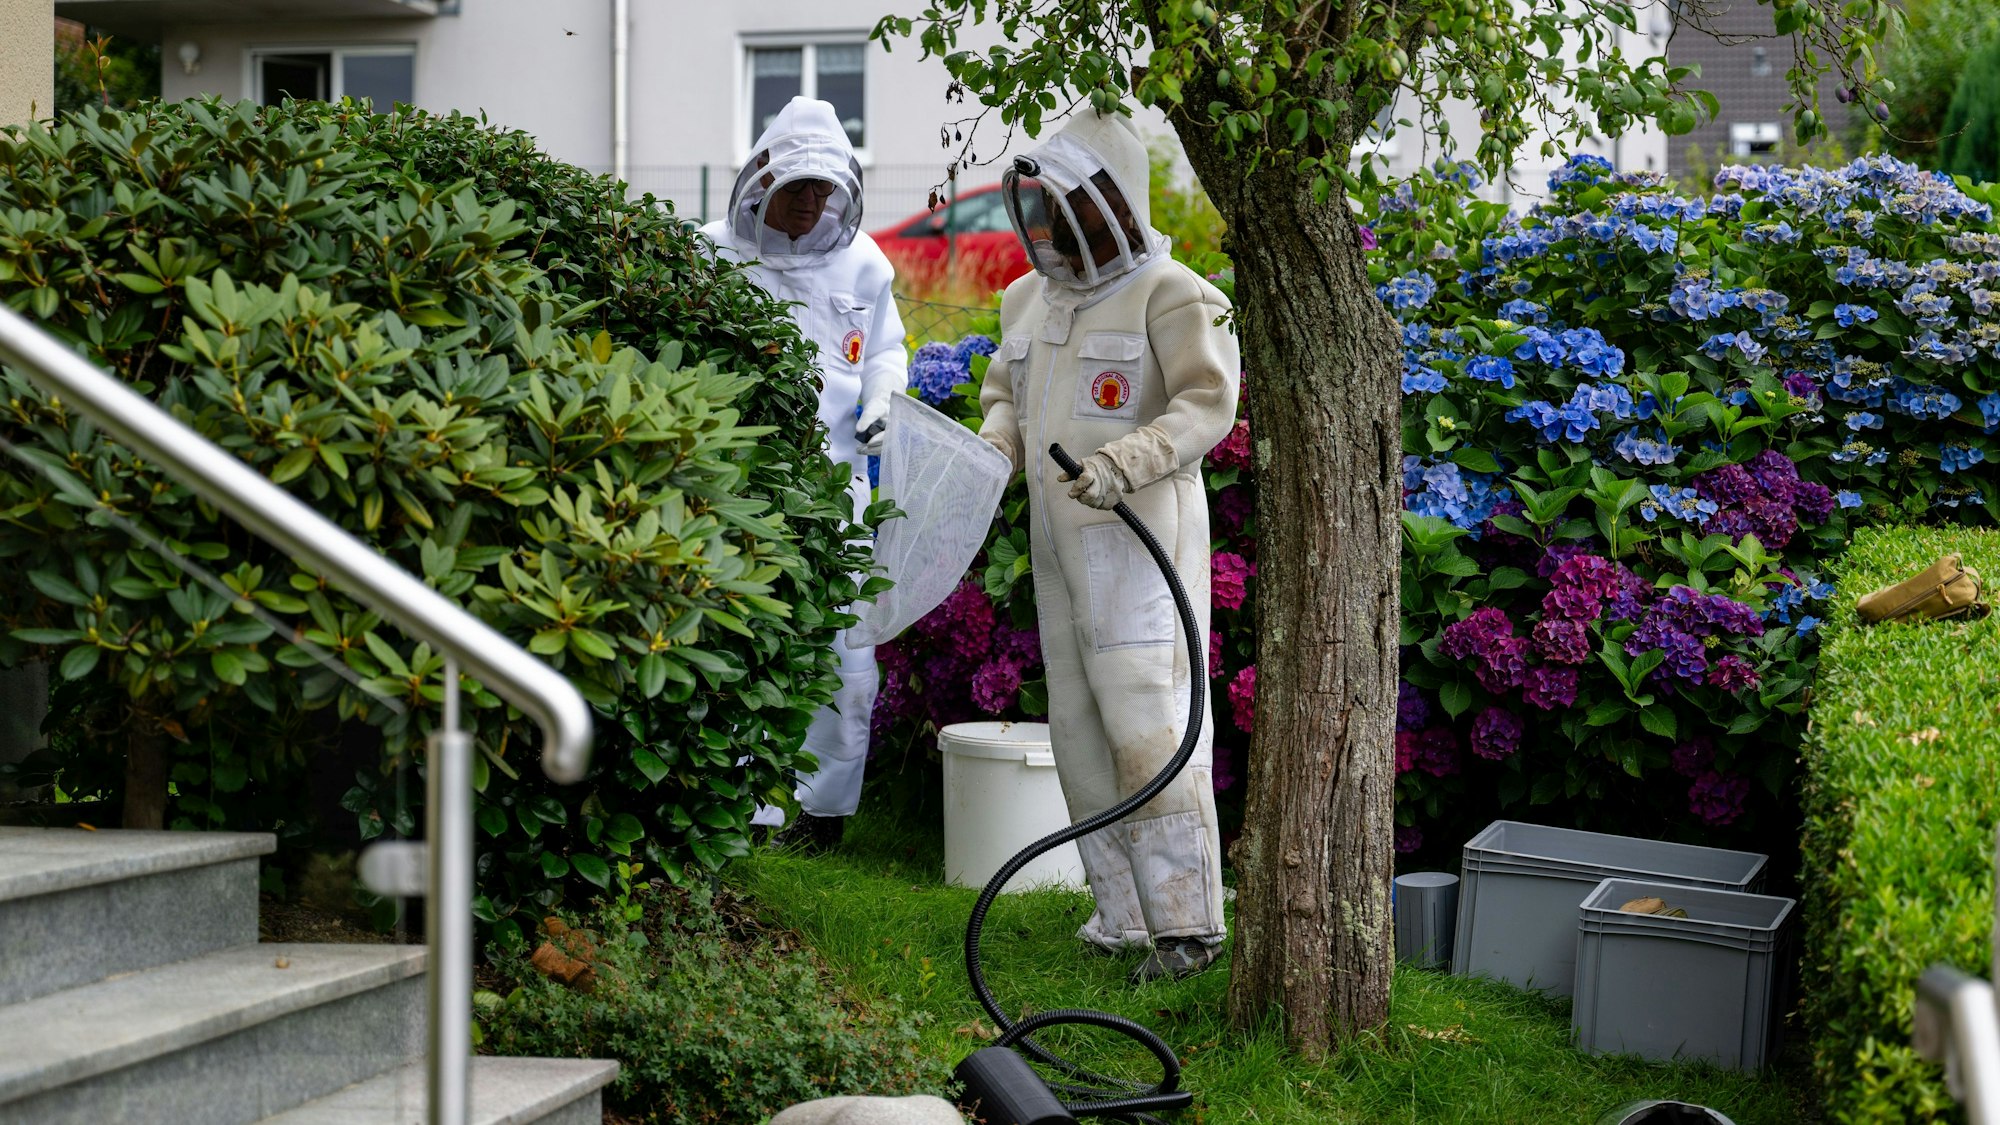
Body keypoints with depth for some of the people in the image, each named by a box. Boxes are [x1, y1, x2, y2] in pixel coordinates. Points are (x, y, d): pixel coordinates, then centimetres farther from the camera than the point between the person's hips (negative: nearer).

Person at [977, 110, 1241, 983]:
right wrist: (995, 450, 5)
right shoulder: (1031, 298, 16)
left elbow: (1208, 404, -14)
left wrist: (1126, 462, -27)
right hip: (1059, 545, 8)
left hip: (1140, 540, -8)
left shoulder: (1169, 297, -8)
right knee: (1078, 728, 9)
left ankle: (1187, 920, -8)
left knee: (1147, 722, -13)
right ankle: (1123, 913, 17)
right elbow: (1006, 393, 26)